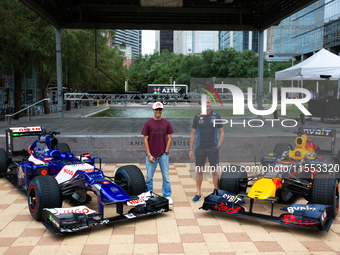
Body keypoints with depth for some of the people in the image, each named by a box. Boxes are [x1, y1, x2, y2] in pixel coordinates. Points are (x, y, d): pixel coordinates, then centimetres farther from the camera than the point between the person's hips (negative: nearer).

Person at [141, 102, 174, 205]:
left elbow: (169, 138, 6)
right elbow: (145, 140, -1)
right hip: (151, 155, -1)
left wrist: (166, 152, -4)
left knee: (166, 177, 5)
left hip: (163, 155, 1)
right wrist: (149, 155, -8)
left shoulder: (166, 123, 5)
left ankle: (167, 196, 17)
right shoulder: (148, 123, 0)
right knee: (149, 177, 6)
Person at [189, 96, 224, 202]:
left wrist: (218, 146, -5)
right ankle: (198, 193, 18)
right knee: (199, 171, 7)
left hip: (213, 148, -1)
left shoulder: (217, 116, 2)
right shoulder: (197, 117, 4)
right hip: (200, 148, 1)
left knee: (214, 171, 3)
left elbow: (221, 133, 7)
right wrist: (190, 149, 3)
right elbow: (193, 134, 8)